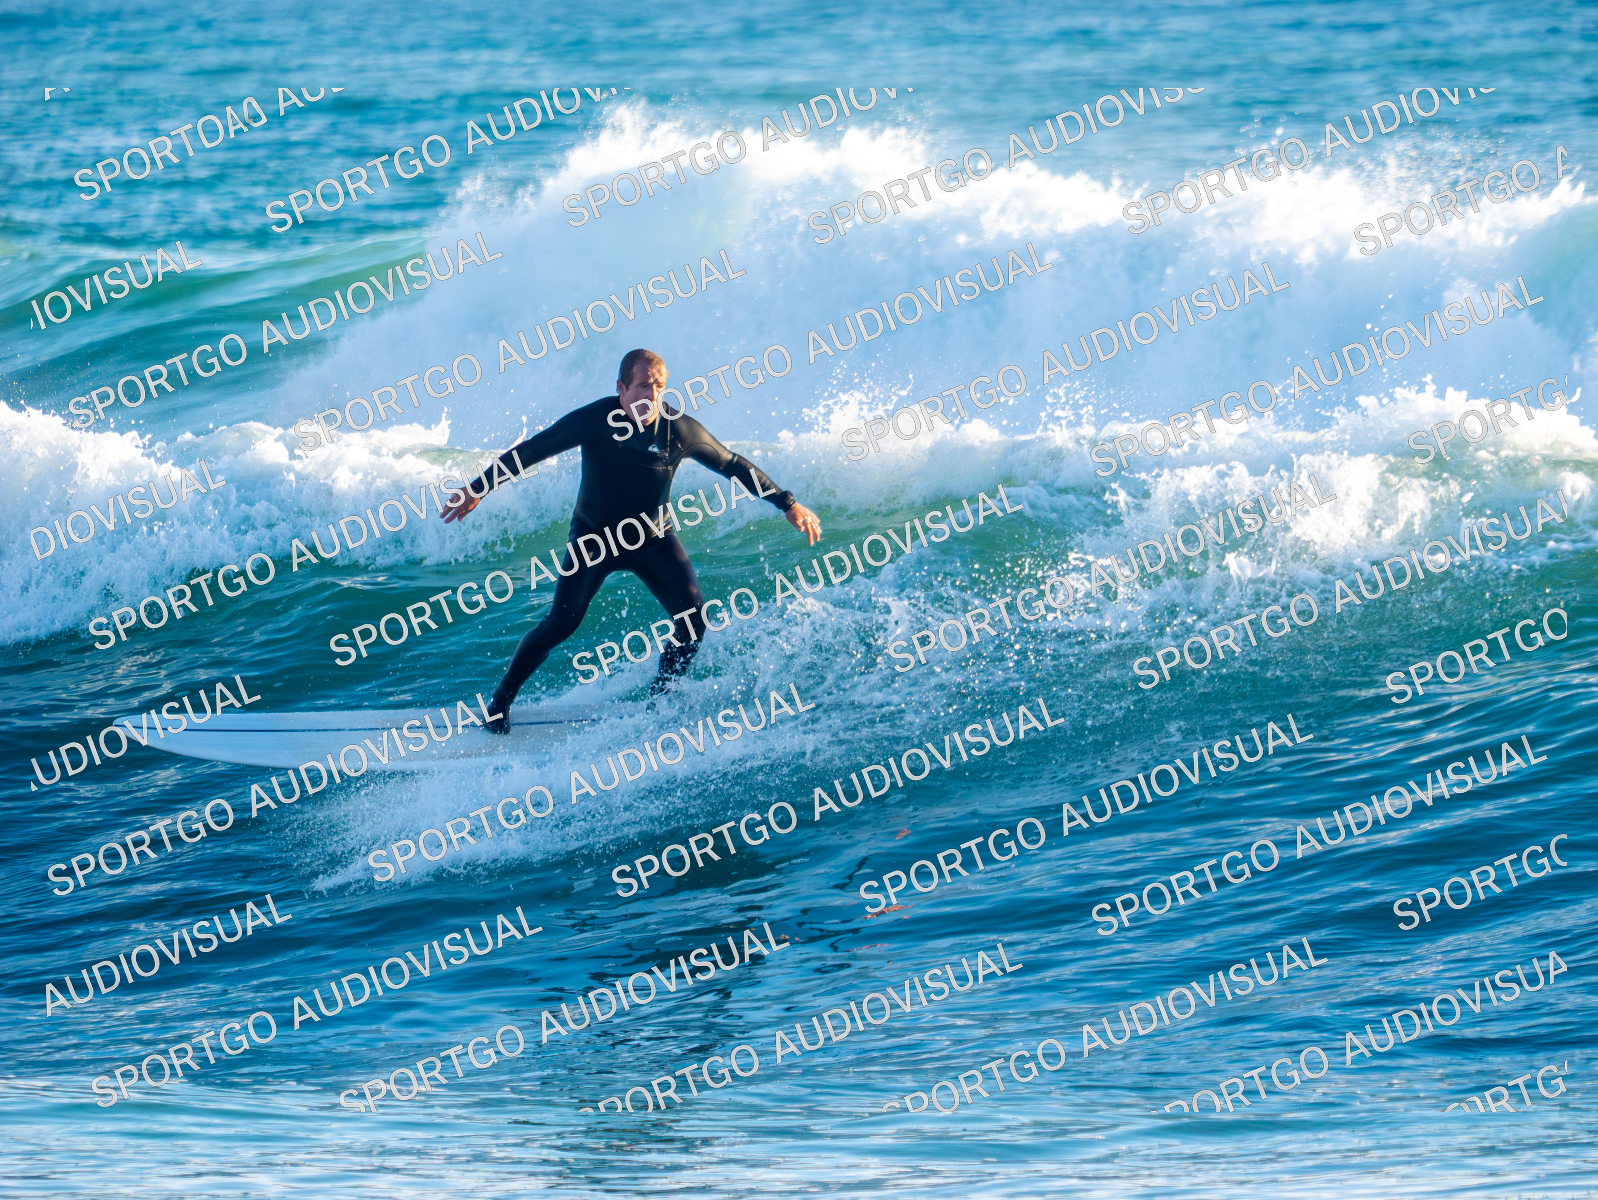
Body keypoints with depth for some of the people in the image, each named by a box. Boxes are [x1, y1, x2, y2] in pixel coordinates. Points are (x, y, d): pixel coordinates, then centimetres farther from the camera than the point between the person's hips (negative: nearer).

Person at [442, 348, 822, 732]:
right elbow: (530, 450, -11)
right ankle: (502, 698, 6)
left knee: (693, 620, -15)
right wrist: (478, 489, -11)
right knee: (562, 622, -14)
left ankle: (659, 699, 8)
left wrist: (789, 505, -2)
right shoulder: (594, 420, -20)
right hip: (594, 536, -2)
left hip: (652, 539, 2)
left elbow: (734, 465, -3)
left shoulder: (681, 430, -16)